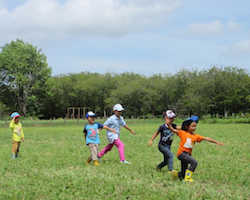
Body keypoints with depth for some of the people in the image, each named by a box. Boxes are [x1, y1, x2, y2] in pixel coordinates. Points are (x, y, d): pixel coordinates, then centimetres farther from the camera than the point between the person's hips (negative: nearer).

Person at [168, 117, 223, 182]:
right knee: (194, 162, -24)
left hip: (188, 154, 5)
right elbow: (173, 130, -2)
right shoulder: (182, 133, -1)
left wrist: (216, 142, 4)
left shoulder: (195, 136, 7)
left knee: (183, 173, 3)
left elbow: (206, 138, 6)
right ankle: (187, 178, -16)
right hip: (182, 153, -5)